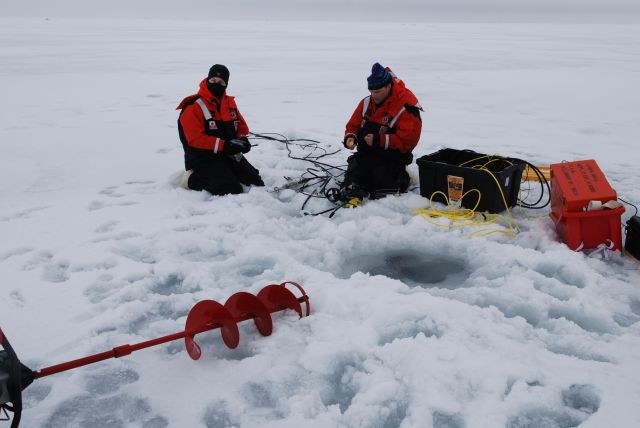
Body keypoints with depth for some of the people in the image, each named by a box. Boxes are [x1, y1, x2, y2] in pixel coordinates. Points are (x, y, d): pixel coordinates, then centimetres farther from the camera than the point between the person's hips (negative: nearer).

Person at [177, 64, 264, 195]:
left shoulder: (230, 102, 12)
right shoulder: (193, 107, -11)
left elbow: (241, 125, 20)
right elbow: (196, 139, -19)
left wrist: (242, 140, -5)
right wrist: (224, 145, -25)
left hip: (230, 156, 7)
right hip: (204, 159, -7)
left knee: (257, 184, 5)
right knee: (232, 191, -24)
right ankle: (194, 179, -4)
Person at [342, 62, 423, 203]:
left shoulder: (406, 108, -12)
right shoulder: (367, 102, 7)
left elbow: (406, 142, -17)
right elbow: (353, 125, 16)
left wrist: (380, 140, -27)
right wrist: (350, 137, -8)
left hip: (391, 158, -5)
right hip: (365, 155, 5)